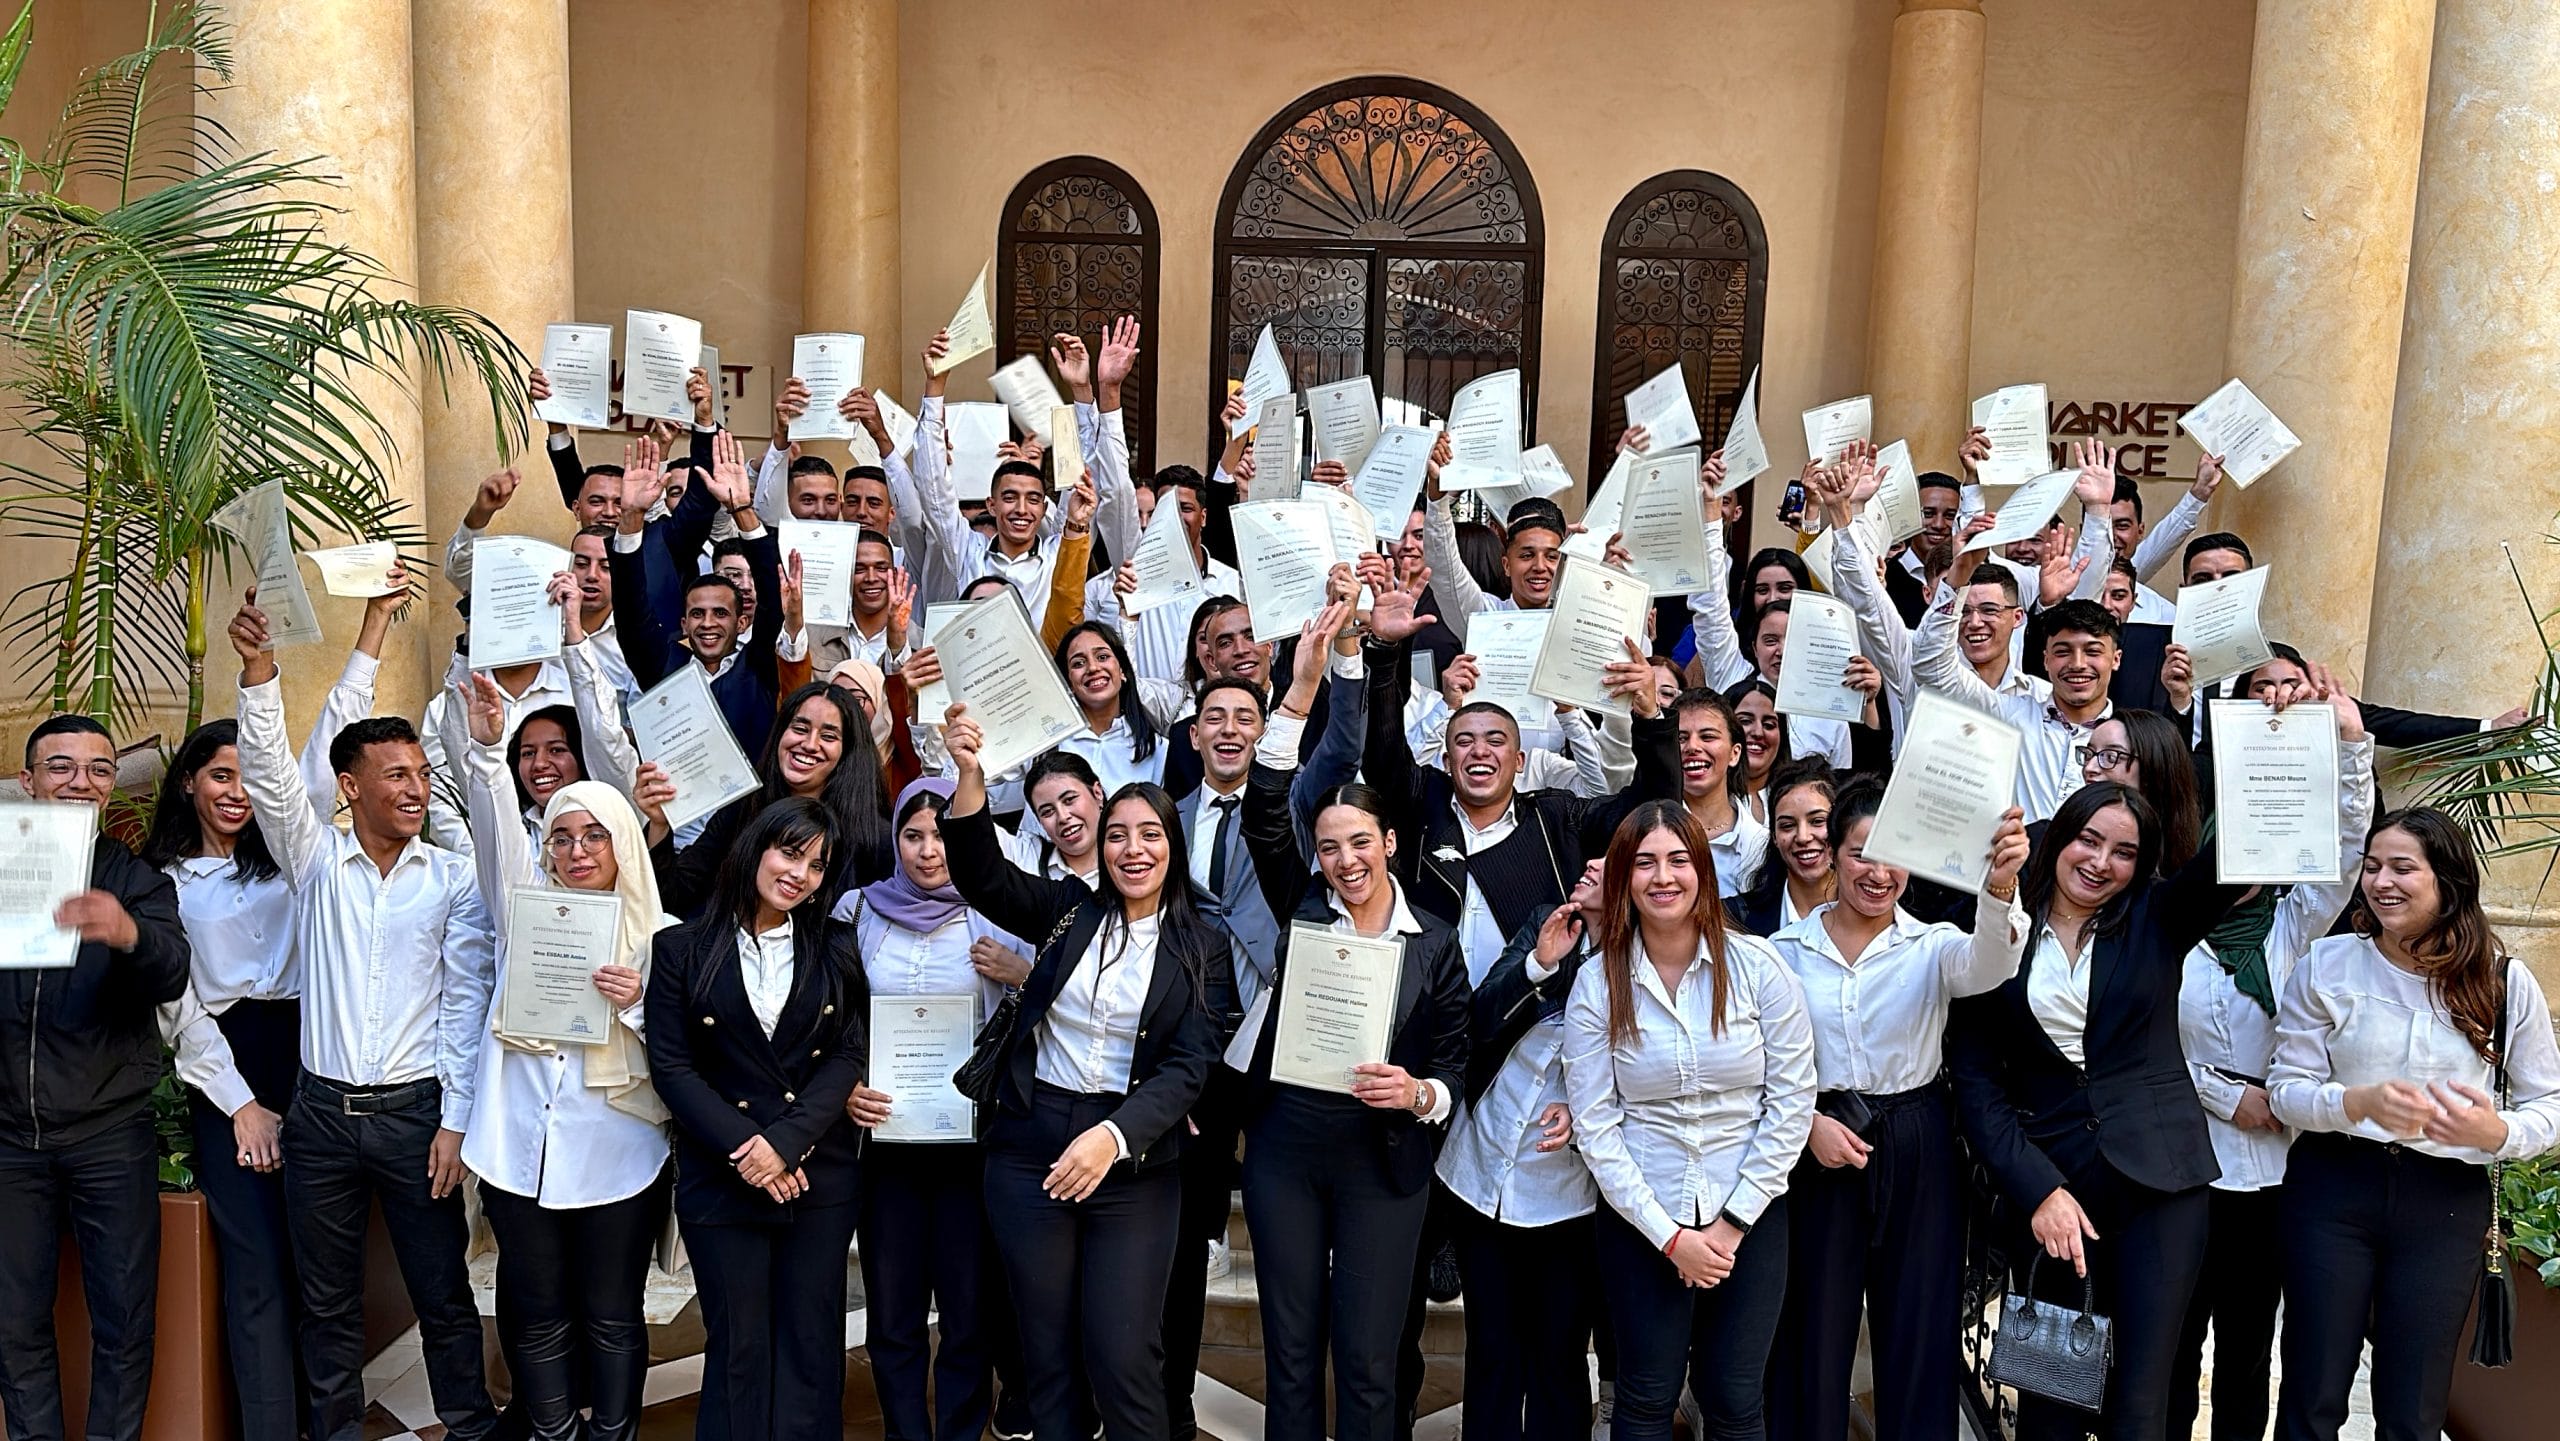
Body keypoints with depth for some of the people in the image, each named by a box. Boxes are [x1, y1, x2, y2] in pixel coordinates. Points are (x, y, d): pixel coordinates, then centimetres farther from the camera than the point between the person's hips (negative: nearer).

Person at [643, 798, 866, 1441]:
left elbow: (849, 1053, -2)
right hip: (720, 1177, -1)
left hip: (819, 1173, 1)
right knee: (738, 1345, 7)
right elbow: (671, 1066, -4)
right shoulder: (682, 949, 0)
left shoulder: (835, 948, 6)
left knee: (811, 1341, 6)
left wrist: (786, 1141, -15)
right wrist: (743, 1146, -14)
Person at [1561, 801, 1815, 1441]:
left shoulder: (1756, 966, -7)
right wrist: (1669, 1236, -11)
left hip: (1751, 1214, 0)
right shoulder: (1597, 982, -6)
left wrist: (1733, 1221, -8)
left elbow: (1792, 1102, -6)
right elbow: (1595, 1125, -7)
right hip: (1641, 1218, 0)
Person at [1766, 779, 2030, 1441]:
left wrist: (2000, 885, -43)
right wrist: (1809, 1121, -13)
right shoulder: (1786, 950, 1)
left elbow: (1985, 965, -24)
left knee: (1920, 1329, 8)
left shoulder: (1933, 945, 0)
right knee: (1815, 1330, 8)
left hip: (1919, 1150, 0)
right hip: (1817, 1146, 0)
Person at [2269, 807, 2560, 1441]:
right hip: (2333, 1187, -1)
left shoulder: (2506, 982, -1)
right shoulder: (2327, 964, -4)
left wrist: (2497, 1133, -18)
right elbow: (2286, 1087, -3)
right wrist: (2360, 1103, -23)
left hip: (2446, 1203, 1)